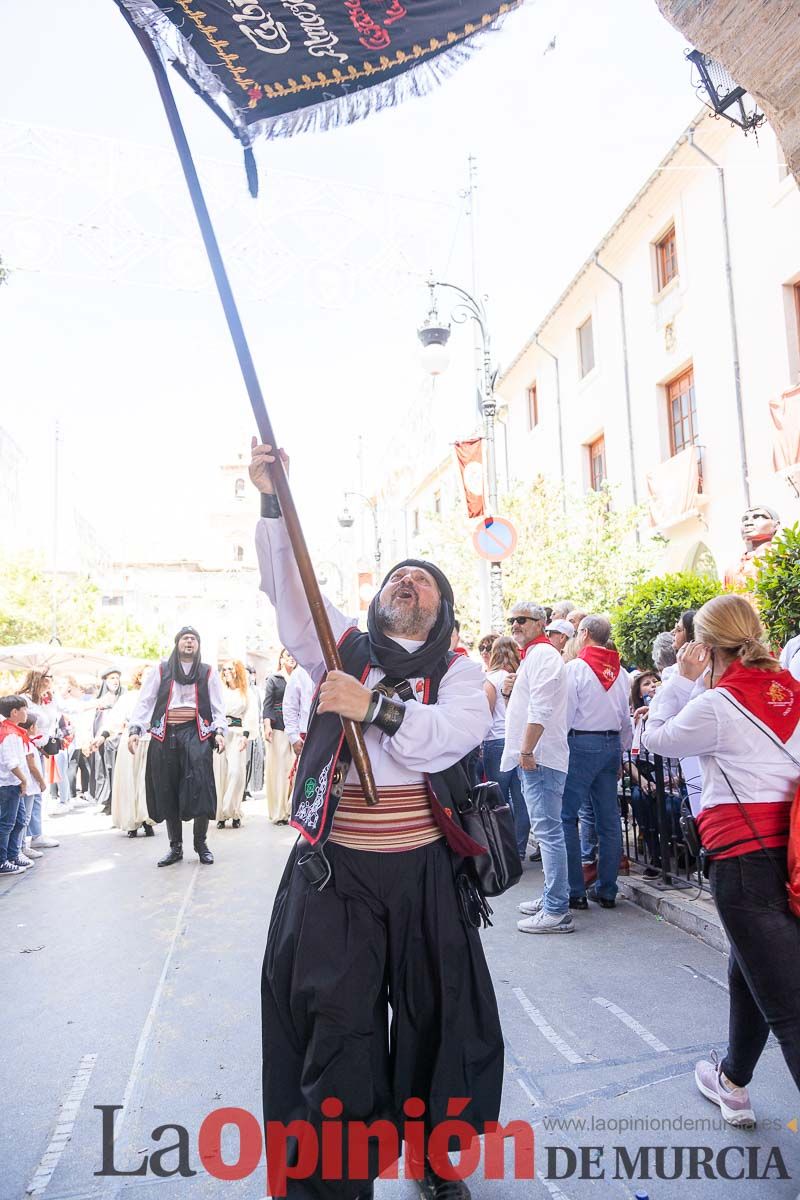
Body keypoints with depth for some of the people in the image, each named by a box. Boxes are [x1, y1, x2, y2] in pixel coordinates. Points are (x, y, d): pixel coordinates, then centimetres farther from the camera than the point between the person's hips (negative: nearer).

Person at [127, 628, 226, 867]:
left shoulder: (208, 673, 13)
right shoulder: (160, 671, 13)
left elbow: (218, 706, 9)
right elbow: (144, 702, 8)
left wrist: (219, 731, -7)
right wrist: (135, 729, -6)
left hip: (196, 734, -1)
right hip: (165, 735, 1)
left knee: (200, 787, -13)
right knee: (167, 791, 4)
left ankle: (200, 842, 5)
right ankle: (175, 847, 16)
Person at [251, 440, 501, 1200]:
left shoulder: (457, 671, 6)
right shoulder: (343, 649, 9)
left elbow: (461, 730, -15)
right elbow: (287, 586, -6)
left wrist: (376, 708, -27)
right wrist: (272, 504, -20)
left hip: (424, 867, 1)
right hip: (334, 867, 0)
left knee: (436, 1020, 15)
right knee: (334, 1025, 2)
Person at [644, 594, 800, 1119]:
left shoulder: (716, 705, -13)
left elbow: (657, 737, 3)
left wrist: (681, 679, 6)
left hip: (744, 856, -8)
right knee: (749, 969, 25)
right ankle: (734, 1081, 43)